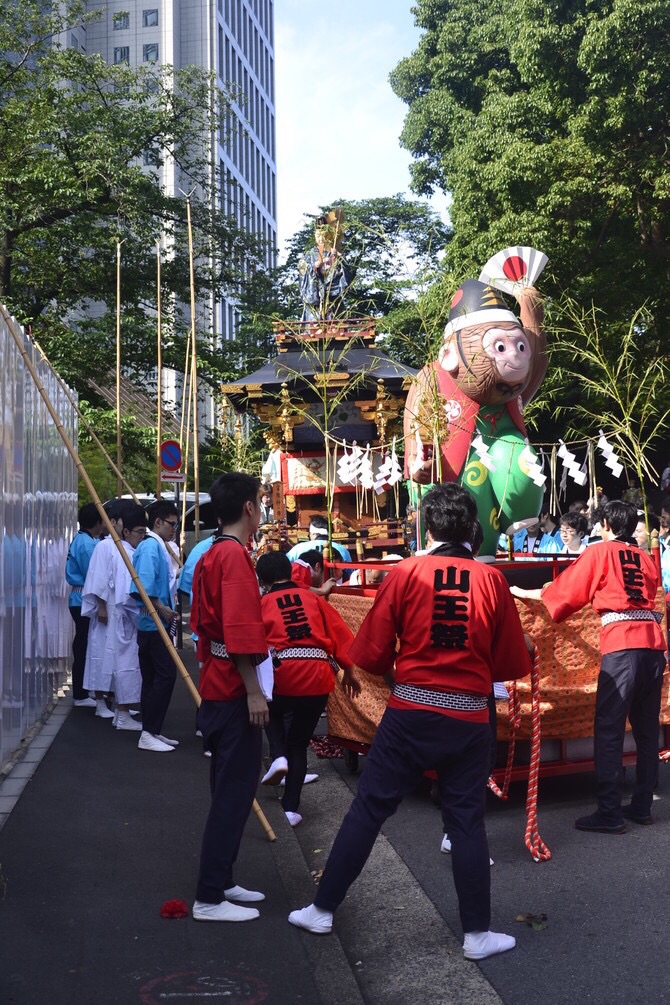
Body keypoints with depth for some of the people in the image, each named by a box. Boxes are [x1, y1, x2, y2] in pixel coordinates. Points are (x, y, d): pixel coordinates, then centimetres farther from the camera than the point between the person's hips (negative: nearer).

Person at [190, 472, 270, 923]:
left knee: (229, 789, 17)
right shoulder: (236, 556, -17)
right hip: (235, 693, -10)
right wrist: (253, 691, -21)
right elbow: (241, 631, -23)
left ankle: (220, 882, 25)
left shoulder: (211, 556, 13)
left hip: (217, 687, 10)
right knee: (235, 792, -4)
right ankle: (210, 898, 2)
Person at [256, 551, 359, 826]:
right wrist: (348, 674, 19)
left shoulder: (262, 604, 6)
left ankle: (279, 756, 5)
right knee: (299, 742, 18)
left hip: (281, 674, -2)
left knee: (273, 714, 32)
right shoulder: (313, 598, 13)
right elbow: (342, 636, 10)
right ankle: (291, 808, 15)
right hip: (318, 676, 2)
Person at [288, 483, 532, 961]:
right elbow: (512, 663, 1)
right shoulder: (492, 580, -5)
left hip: (410, 712, 0)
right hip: (470, 719, 1)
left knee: (368, 810, 9)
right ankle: (478, 934, 17)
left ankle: (323, 910, 18)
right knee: (468, 822, 11)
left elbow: (371, 654, -4)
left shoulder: (406, 573, -6)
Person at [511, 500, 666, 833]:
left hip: (621, 643, -6)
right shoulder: (645, 558, 19)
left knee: (609, 729, -3)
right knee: (646, 727, 13)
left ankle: (609, 813, -5)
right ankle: (642, 806, 19)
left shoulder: (599, 552, 6)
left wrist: (522, 593, 25)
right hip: (653, 641, 6)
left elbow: (565, 591, 10)